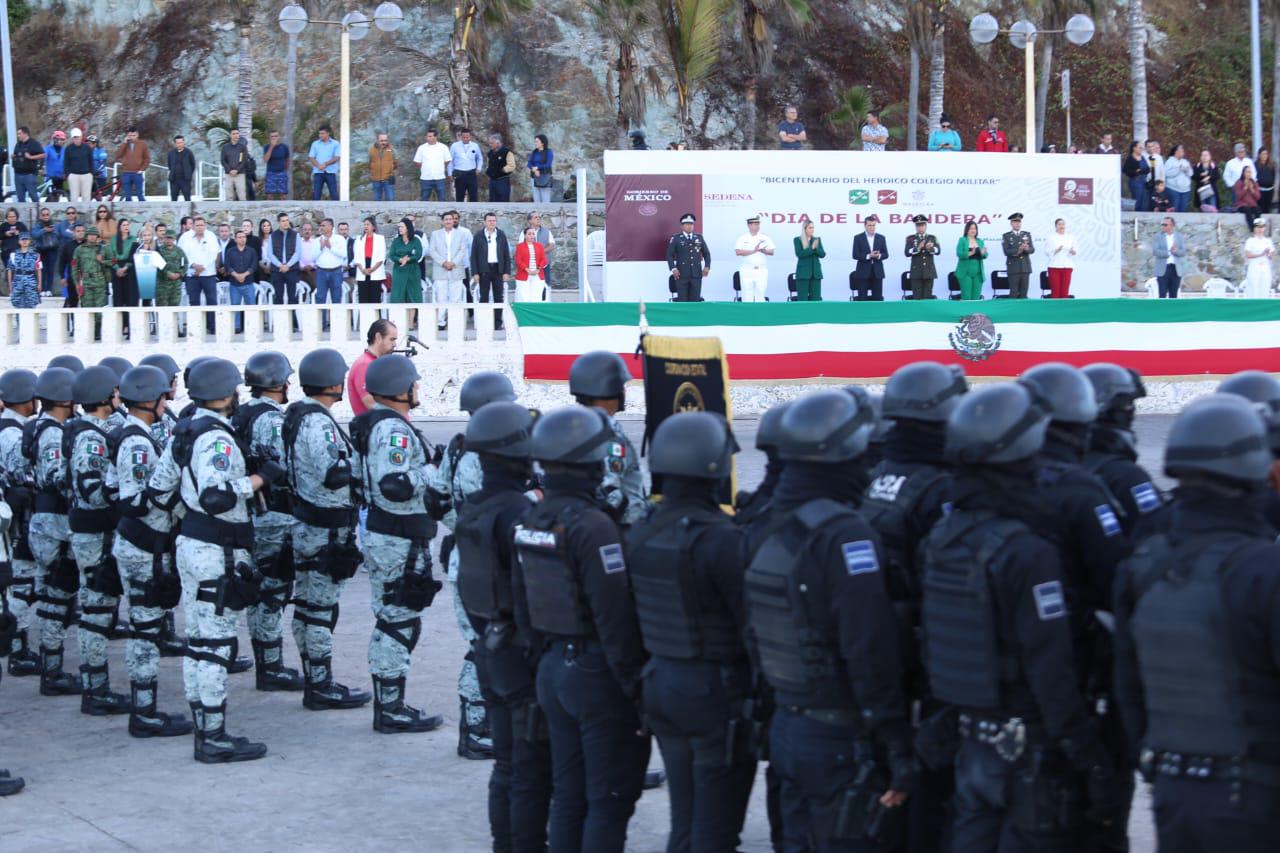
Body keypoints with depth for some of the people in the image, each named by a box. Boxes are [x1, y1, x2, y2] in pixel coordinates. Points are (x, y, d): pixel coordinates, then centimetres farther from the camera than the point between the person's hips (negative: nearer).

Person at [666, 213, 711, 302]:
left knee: (695, 300, -1)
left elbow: (706, 253, 19)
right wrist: (673, 268, -11)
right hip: (682, 274, -3)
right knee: (682, 300, -5)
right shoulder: (675, 238, 6)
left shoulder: (699, 238, 15)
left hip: (696, 274, 3)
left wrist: (707, 266, 4)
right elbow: (669, 255, 2)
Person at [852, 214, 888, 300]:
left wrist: (879, 255, -16)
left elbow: (886, 254, 7)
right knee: (862, 298, -2)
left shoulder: (881, 238, 10)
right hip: (863, 272, -2)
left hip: (877, 271, 2)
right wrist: (868, 256, -20)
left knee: (878, 297, 2)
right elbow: (855, 255, -6)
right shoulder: (858, 238, 2)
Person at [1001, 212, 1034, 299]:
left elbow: (1032, 250, 4)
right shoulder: (1006, 236, 3)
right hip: (1013, 268, -3)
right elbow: (1006, 251, -10)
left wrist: (1027, 249, -20)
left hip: (1025, 268, 3)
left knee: (1023, 293, 3)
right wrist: (1018, 250, -25)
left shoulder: (1027, 234, 13)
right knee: (1014, 293, -7)